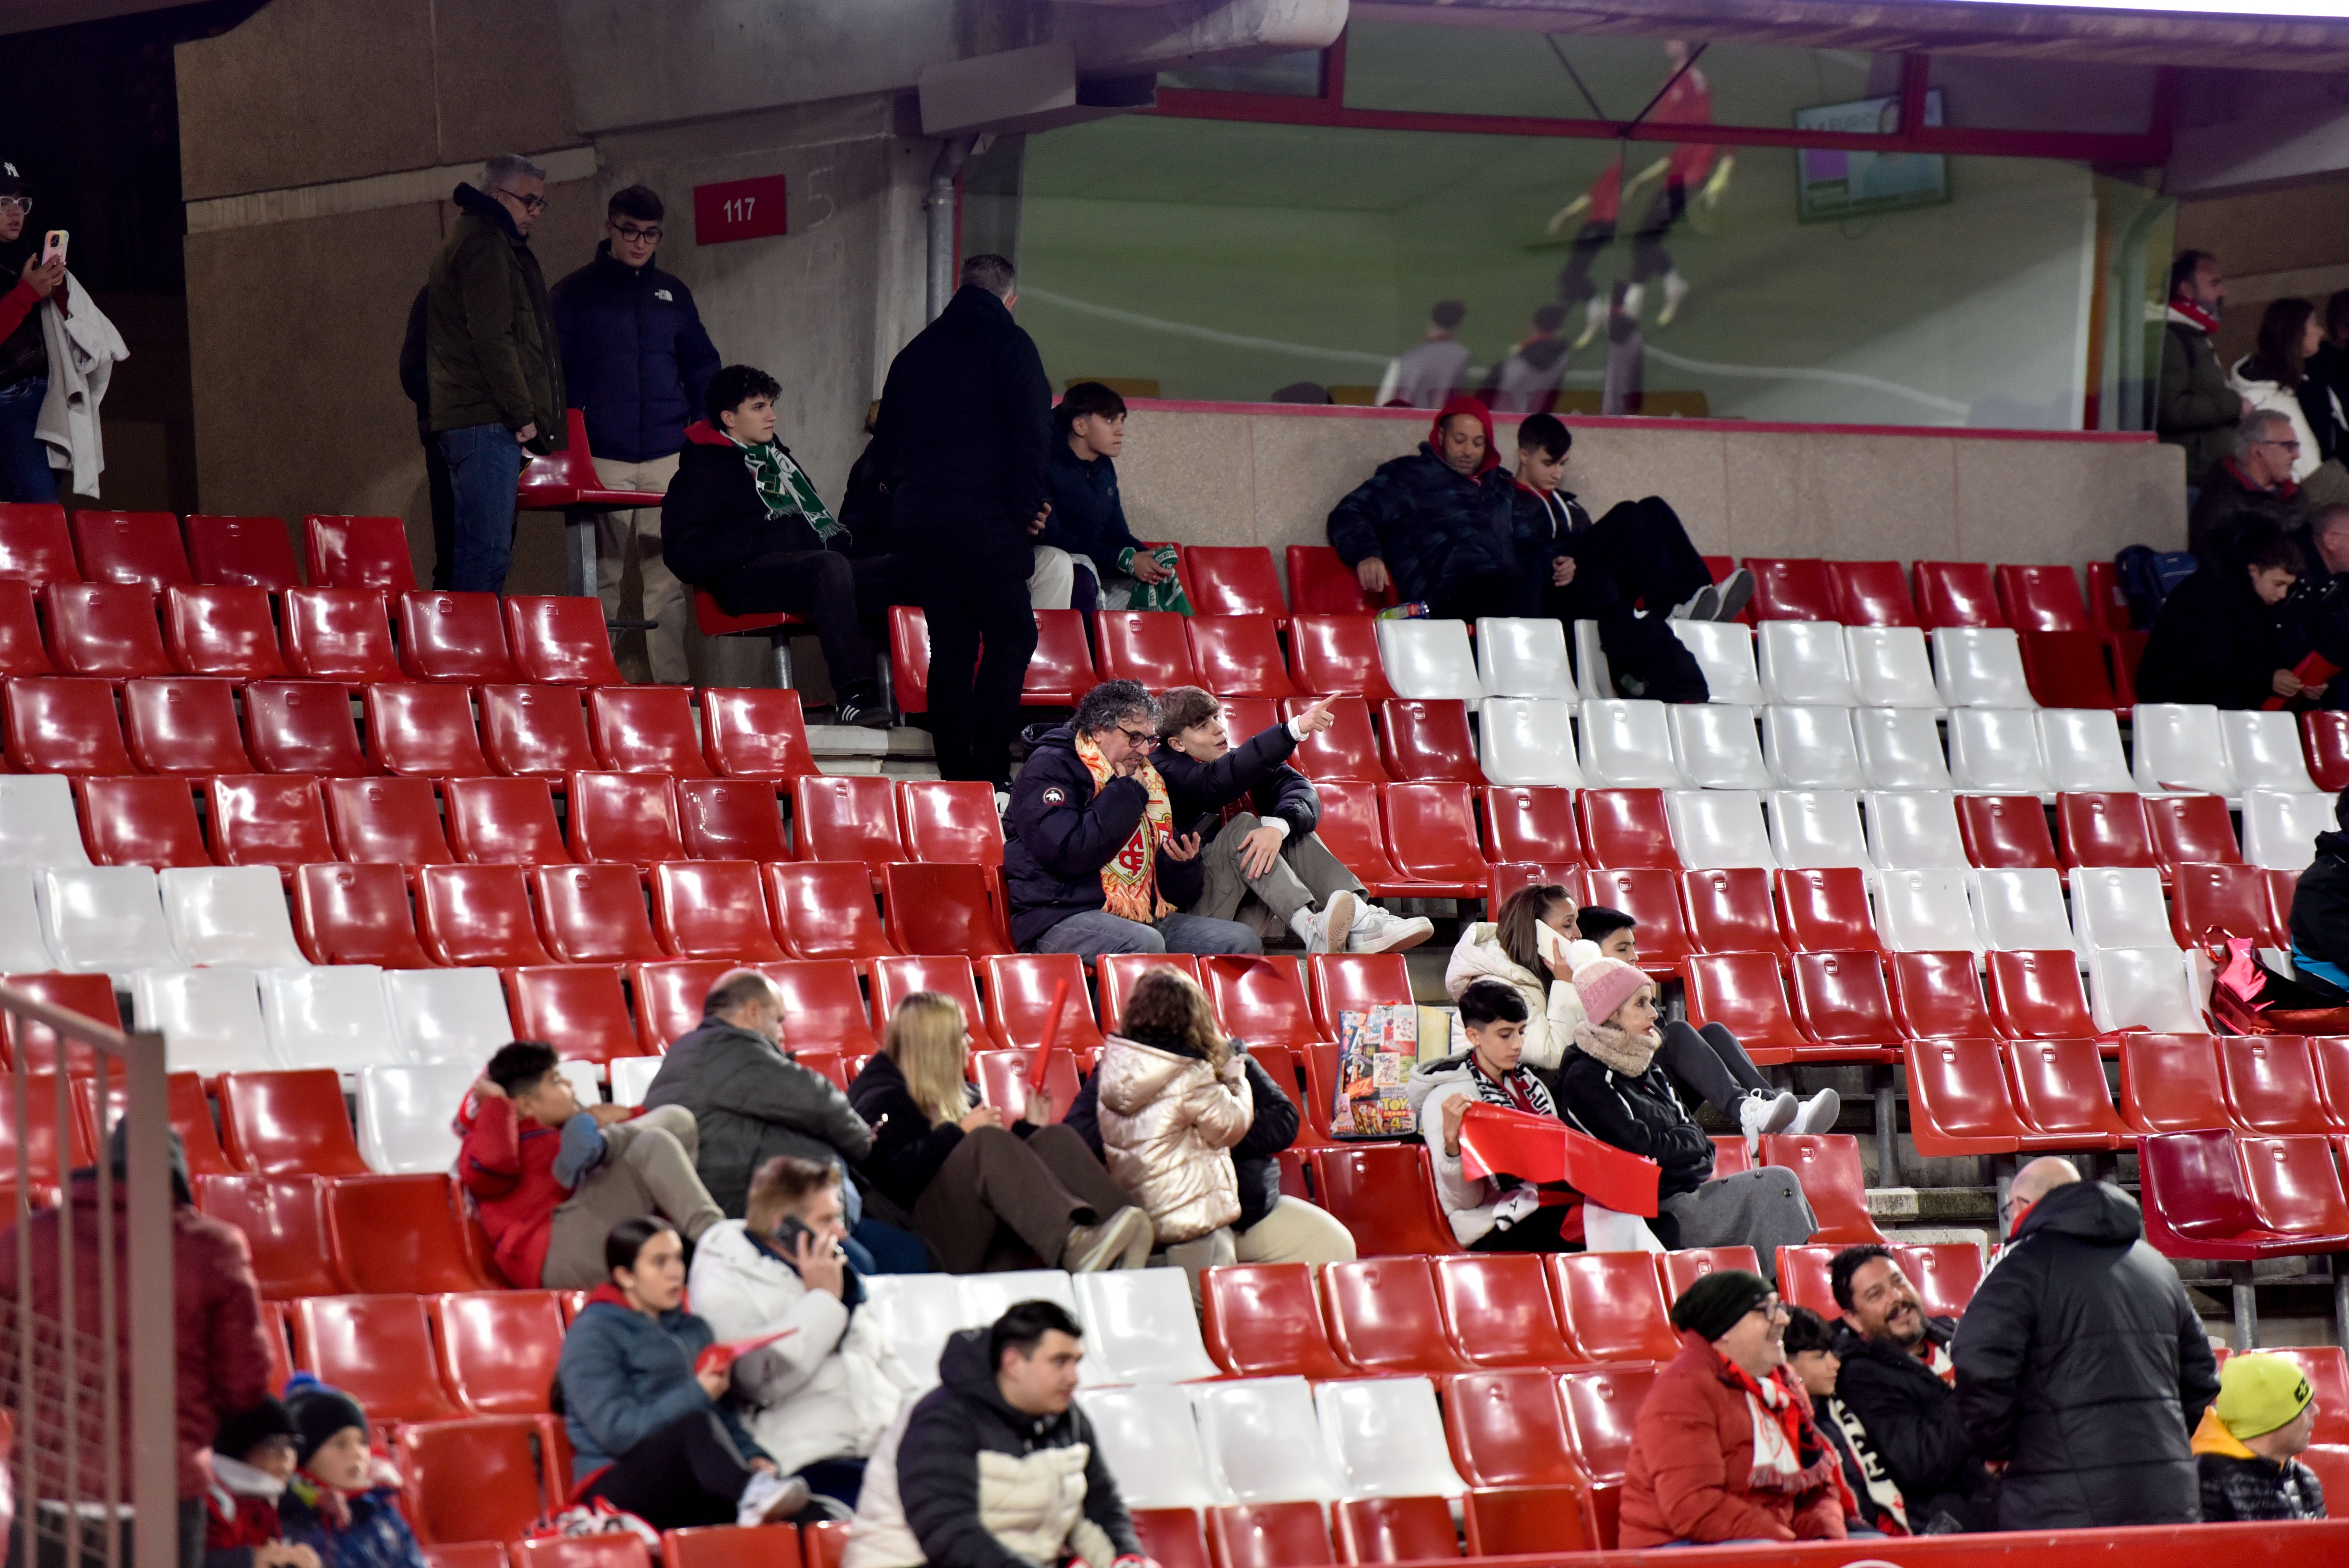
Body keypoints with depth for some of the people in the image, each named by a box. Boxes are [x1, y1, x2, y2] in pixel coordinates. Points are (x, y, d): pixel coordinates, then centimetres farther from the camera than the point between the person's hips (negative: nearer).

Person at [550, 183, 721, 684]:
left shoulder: (672, 293, 16)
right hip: (602, 460, -3)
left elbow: (701, 366, 21)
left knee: (671, 575, -1)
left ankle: (673, 679, 0)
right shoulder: (573, 295, 5)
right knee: (601, 576, -2)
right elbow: (554, 373, 1)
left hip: (669, 455, 3)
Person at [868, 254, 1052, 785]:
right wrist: (1027, 508, -4)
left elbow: (884, 447, 21)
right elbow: (1031, 434, -9)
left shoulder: (915, 352, 19)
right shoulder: (1008, 343, 0)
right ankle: (989, 771, -14)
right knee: (1011, 636, -3)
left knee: (950, 644, 10)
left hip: (914, 516, 6)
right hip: (980, 513, -6)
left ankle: (955, 775, 8)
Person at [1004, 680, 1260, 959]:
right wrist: (1126, 796, -7)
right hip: (1064, 917, -7)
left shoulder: (1148, 779, 21)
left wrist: (1183, 863, -2)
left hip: (1143, 917, 7)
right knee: (1144, 944, -38)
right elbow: (1066, 854, -19)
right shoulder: (1050, 766, 0)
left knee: (1241, 940, -12)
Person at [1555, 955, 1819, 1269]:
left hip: (1695, 1190, 9)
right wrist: (1690, 1141, 1)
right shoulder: (1585, 1079, -9)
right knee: (1777, 1185, -20)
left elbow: (1696, 1140, 17)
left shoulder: (1647, 1067, 18)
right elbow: (1641, 1148, -16)